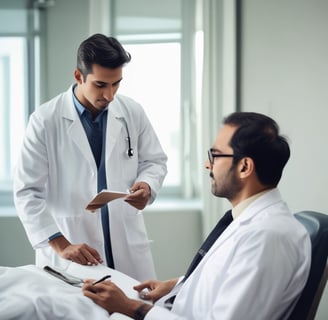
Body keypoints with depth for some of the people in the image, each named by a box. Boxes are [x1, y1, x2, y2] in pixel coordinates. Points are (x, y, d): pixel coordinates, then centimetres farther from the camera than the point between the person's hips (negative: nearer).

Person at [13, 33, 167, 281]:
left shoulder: (133, 113, 1)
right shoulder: (45, 121, -7)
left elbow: (155, 161, 14)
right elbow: (27, 192, -8)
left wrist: (147, 186, -9)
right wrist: (61, 245, -18)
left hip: (128, 248, 3)